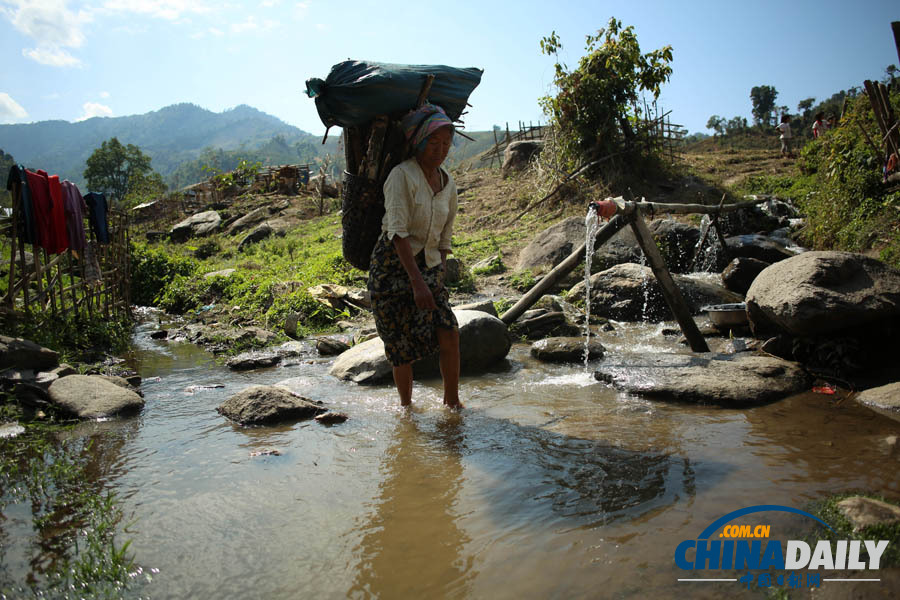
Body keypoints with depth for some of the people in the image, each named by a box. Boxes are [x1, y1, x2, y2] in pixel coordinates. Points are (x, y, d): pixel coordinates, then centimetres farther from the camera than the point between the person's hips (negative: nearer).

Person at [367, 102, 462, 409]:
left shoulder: (448, 183, 9)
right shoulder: (402, 175, -12)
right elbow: (398, 232, -20)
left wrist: (440, 275, 10)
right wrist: (417, 282, -25)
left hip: (428, 266, 5)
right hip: (392, 265, -5)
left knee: (449, 332, -8)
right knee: (402, 347, -1)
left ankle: (452, 401, 9)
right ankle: (406, 406, 19)